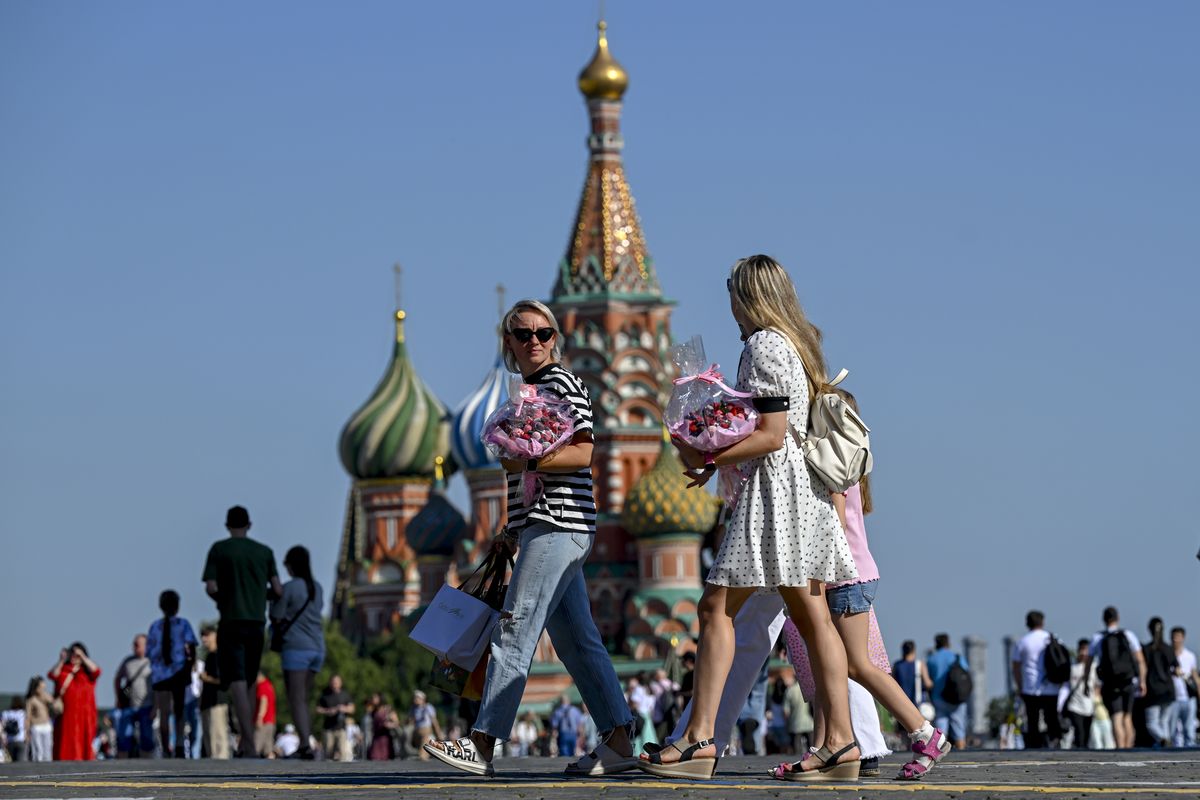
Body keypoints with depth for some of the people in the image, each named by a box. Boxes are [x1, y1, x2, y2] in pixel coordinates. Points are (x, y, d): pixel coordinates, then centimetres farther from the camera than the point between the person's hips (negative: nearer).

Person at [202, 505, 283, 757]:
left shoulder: (219, 550, -1)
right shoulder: (265, 552, 7)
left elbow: (210, 587, -8)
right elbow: (277, 590, 2)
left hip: (231, 622, -3)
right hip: (256, 623, 3)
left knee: (237, 682, -9)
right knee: (247, 682, 16)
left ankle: (249, 743, -22)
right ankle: (246, 739, 16)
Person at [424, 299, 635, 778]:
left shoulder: (563, 384, -5)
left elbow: (582, 454, -13)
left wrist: (529, 459, -23)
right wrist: (513, 533, 21)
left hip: (559, 527, -10)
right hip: (540, 528, 10)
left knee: (514, 633, -12)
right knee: (576, 641, 7)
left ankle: (482, 745, -13)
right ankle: (617, 743, 7)